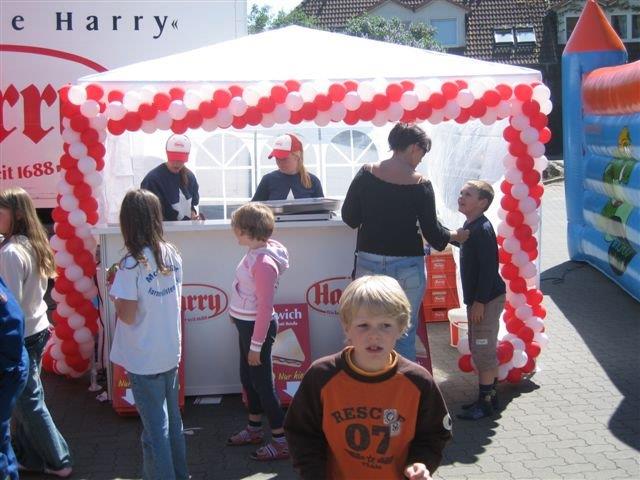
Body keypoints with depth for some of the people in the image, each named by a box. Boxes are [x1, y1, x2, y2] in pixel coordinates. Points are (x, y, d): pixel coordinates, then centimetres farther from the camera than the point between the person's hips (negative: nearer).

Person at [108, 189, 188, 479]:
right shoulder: (172, 254, -1)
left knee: (155, 426, 5)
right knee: (172, 418, 20)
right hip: (171, 351, 6)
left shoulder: (132, 263, -20)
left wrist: (114, 291, -2)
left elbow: (128, 316, -19)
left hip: (144, 359, -6)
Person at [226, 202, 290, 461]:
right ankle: (254, 429, 38)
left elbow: (265, 307, -24)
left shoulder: (264, 262, -26)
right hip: (245, 324, 9)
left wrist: (256, 345, -19)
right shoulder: (255, 251, 1)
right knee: (247, 377, 21)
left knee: (261, 382, 1)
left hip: (256, 327, -9)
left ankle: (281, 441, 12)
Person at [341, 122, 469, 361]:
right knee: (405, 335, 9)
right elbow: (432, 232, -4)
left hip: (369, 263, 2)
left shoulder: (366, 174, -1)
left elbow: (349, 218, 2)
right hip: (407, 268, -2)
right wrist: (455, 235, 16)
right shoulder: (421, 184, -8)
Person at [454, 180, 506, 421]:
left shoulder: (482, 230, -18)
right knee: (484, 350, 16)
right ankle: (489, 397, 26)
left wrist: (480, 301, -22)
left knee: (483, 350, -4)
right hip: (477, 298, 10)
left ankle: (485, 402, 4)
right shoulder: (470, 227, 12)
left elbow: (488, 267, -22)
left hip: (487, 299, -10)